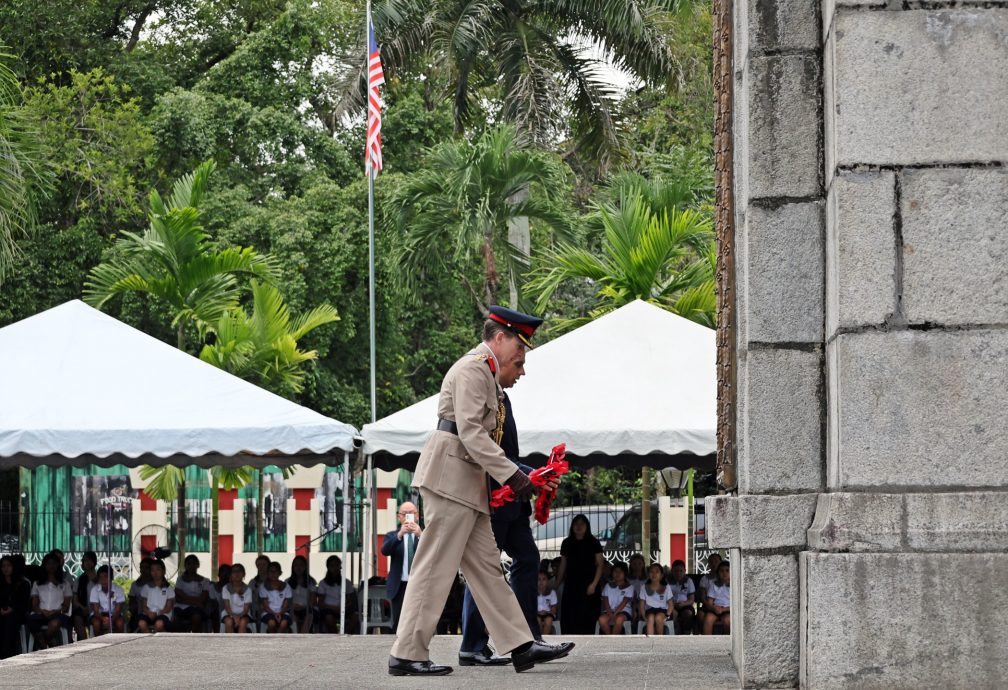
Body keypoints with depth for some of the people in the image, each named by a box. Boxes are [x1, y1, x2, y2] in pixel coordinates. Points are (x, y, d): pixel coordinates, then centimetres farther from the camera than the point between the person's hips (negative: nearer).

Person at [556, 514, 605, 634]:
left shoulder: (593, 543, 2)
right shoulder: (567, 543, 11)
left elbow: (600, 564, -1)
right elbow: (563, 565, 15)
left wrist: (594, 584, -12)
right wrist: (557, 584, 10)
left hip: (588, 586, -3)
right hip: (571, 585, 3)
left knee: (587, 618, -8)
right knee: (570, 618, -3)